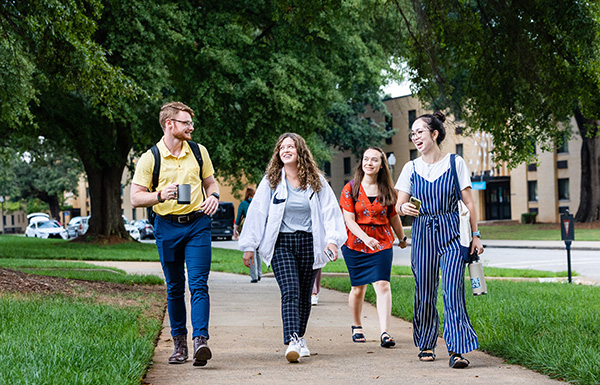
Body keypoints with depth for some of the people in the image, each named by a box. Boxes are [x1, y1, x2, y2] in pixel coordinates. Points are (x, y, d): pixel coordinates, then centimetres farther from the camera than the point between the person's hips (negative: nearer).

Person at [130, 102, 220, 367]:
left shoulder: (198, 152, 6)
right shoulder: (149, 158, -2)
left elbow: (210, 182, 20)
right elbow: (136, 198, -3)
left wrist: (213, 196, -3)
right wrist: (160, 196, -21)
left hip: (197, 224, 1)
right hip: (167, 227, 0)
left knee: (198, 284, -12)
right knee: (174, 288, 8)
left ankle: (201, 340, -19)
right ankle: (179, 343, 18)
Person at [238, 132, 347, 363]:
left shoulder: (316, 181, 7)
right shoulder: (271, 181, 4)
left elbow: (330, 210, 3)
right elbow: (257, 213, 4)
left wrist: (332, 239, -10)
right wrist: (249, 246, 1)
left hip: (309, 242, 2)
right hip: (282, 243, -2)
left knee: (304, 294, 9)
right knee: (290, 292, -16)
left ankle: (299, 337, 26)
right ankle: (292, 342, -25)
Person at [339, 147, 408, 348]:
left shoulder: (387, 191, 2)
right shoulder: (351, 188, -3)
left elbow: (393, 217, 16)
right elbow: (349, 220, -10)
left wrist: (402, 238, 28)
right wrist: (365, 238, -25)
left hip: (382, 243, 0)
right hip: (355, 243, 0)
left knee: (383, 285, -14)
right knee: (358, 288, 8)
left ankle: (384, 332, -19)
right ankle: (357, 326, 31)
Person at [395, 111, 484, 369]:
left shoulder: (455, 163, 1)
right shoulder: (411, 168, 8)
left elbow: (468, 203, 4)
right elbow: (399, 204, 11)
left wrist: (475, 235, -1)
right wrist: (404, 208, -13)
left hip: (452, 233, -3)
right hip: (423, 234, 3)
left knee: (453, 290, -14)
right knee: (424, 293, 4)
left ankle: (457, 350, -14)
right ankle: (426, 345, 22)